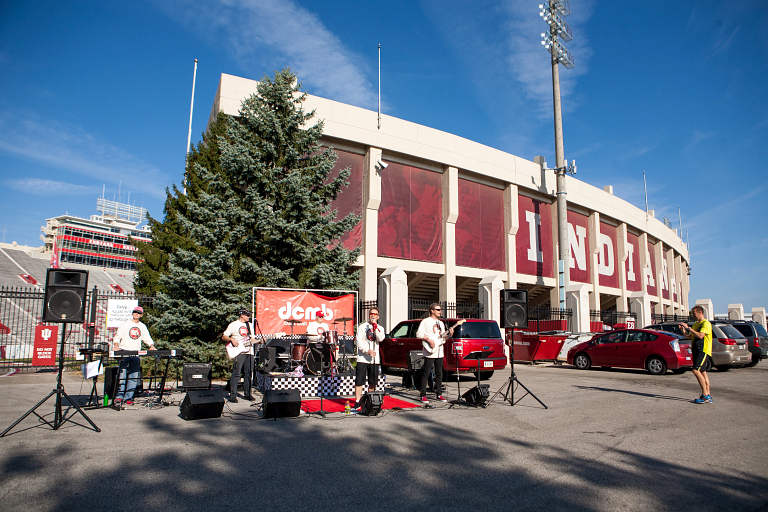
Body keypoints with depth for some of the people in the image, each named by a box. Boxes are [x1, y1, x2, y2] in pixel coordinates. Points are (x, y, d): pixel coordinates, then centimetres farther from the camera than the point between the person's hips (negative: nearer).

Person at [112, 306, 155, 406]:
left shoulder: (143, 327, 16)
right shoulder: (126, 324, 5)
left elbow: (147, 338, 18)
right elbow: (117, 336, 0)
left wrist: (152, 346, 0)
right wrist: (116, 346, -17)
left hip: (136, 354, 3)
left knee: (133, 377, -1)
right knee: (122, 375, -8)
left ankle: (128, 398, 4)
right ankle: (119, 397, -2)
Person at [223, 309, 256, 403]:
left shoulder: (250, 325, 19)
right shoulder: (233, 325, 1)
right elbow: (223, 337, 1)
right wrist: (232, 339, -16)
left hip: (249, 352, 5)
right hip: (238, 352, -5)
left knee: (248, 374, 6)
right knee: (236, 374, -8)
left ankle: (247, 394, 14)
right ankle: (232, 395, -3)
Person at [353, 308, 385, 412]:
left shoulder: (380, 328, 12)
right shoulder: (362, 327, 4)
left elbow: (380, 339, -7)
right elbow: (358, 341, -5)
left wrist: (375, 327, -15)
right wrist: (367, 351, -16)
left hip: (375, 359, 3)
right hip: (362, 358, -3)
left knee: (373, 382, 8)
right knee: (359, 381, -7)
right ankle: (357, 403, 0)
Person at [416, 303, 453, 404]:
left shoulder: (441, 323, 19)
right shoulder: (425, 321, -3)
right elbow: (418, 334, -10)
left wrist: (449, 334, 4)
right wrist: (429, 339, -19)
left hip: (440, 352, 7)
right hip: (429, 352, -7)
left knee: (439, 374, 10)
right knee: (426, 374, -4)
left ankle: (438, 394, 19)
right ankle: (423, 396, 0)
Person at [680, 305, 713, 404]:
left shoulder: (706, 323, -10)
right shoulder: (695, 324, 17)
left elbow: (700, 336, -22)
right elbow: (691, 336, 21)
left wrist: (688, 328, -18)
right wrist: (684, 331, 4)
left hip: (703, 350, -9)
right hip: (696, 350, 9)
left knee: (696, 370, -16)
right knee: (703, 372, 9)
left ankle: (705, 395, -11)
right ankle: (708, 395, 13)